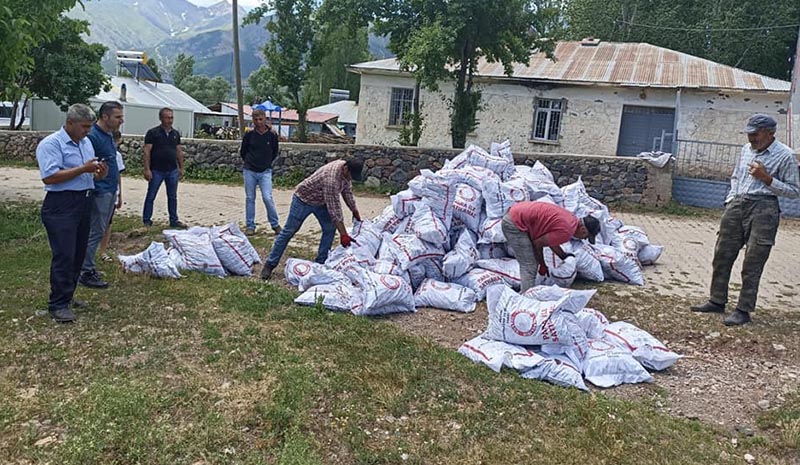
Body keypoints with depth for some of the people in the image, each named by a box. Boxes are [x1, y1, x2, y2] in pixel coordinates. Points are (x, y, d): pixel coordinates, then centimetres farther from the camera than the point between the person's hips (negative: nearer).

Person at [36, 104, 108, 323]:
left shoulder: (86, 142, 15)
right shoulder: (51, 144, -11)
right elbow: (49, 177, -21)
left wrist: (99, 173, -3)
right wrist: (83, 169, -20)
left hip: (84, 203, 8)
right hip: (61, 205, -8)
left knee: (78, 254, 13)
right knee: (64, 255, -9)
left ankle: (66, 295, 25)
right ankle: (58, 305, -2)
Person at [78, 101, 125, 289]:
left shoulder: (108, 135, 13)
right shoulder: (92, 136, -17)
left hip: (110, 191, 10)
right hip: (99, 191, -10)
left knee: (100, 231, 15)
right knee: (95, 232, -4)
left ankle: (88, 266, 26)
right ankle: (86, 272, 5)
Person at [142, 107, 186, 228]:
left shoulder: (176, 133, 9)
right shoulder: (152, 133, -6)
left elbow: (179, 151, 14)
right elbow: (147, 151, -9)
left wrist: (181, 168, 11)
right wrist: (147, 169, -14)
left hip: (173, 171, 4)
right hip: (156, 171, -4)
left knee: (173, 197, 10)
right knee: (151, 196, 3)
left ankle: (174, 220, 19)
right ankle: (146, 221, 12)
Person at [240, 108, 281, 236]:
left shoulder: (272, 135, -2)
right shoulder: (249, 134, -2)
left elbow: (275, 153, 13)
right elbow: (243, 151, 12)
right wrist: (249, 162, 14)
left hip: (265, 172, -1)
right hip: (249, 171, 1)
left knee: (268, 198, -10)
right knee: (250, 199, 7)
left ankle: (275, 224, 5)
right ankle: (250, 226, 16)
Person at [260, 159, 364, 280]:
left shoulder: (346, 171, -12)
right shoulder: (331, 179, -39)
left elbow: (348, 192, 6)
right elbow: (334, 208, -37)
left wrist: (355, 212, 10)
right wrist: (343, 234, -35)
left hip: (321, 201, 8)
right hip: (303, 199, -8)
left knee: (330, 229, -1)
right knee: (288, 231, -3)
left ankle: (321, 263, 10)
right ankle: (270, 264, 6)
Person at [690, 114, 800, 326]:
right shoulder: (747, 149, 12)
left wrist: (766, 178, -15)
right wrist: (732, 198, 11)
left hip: (762, 209, -6)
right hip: (736, 205, 6)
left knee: (752, 265, -3)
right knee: (722, 255, 8)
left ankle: (744, 310, 4)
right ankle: (717, 301, 20)